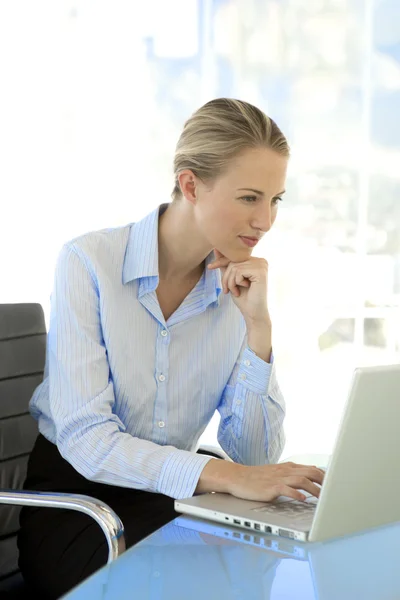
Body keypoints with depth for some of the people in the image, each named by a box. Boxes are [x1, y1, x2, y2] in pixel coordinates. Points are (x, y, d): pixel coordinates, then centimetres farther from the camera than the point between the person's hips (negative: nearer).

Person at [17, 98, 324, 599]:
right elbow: (84, 438, -23)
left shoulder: (242, 287, -1)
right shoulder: (89, 262, -14)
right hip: (72, 499, -5)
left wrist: (258, 325, -18)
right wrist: (226, 476, -35)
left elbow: (254, 456, -7)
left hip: (172, 502, 5)